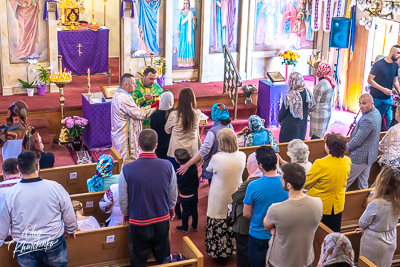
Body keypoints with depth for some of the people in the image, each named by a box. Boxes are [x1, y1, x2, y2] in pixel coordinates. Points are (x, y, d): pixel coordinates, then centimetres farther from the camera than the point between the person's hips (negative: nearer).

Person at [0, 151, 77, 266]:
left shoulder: (10, 195, -16)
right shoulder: (55, 188, -17)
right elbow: (69, 216, -6)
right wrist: (71, 230, 15)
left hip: (25, 251, 1)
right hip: (54, 246, 0)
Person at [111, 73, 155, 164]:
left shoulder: (119, 95, 12)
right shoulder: (123, 99, -23)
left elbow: (134, 111, 13)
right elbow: (138, 114, -20)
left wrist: (150, 107, 6)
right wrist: (154, 110, -10)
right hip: (125, 138, -11)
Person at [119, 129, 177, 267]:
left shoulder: (127, 169, -20)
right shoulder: (167, 166, -15)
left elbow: (123, 199, -9)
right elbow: (173, 194, -1)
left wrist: (126, 215, 12)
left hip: (138, 223, -1)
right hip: (162, 221, 2)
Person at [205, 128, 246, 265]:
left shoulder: (217, 158, -26)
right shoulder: (242, 156, -14)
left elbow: (209, 169, -4)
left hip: (220, 199, -4)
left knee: (219, 226, 12)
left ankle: (220, 254, 24)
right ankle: (232, 249, 37)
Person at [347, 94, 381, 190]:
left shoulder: (367, 120, -30)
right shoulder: (376, 113, 4)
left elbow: (357, 140, -24)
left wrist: (348, 147, -4)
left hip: (360, 157, -10)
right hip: (370, 155, 10)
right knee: (363, 181, 20)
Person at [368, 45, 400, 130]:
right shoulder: (379, 64, -14)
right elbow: (370, 80, -14)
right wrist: (383, 89, -19)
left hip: (387, 99, 5)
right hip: (375, 98, -5)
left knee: (388, 121, 4)